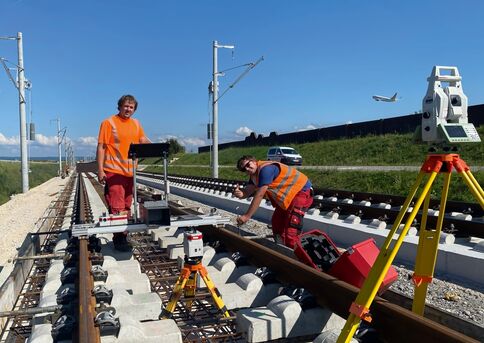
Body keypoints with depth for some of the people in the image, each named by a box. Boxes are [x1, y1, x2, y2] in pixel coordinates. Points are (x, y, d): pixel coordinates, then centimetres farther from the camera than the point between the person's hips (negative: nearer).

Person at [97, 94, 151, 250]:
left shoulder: (136, 123, 12)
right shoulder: (109, 122, -5)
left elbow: (143, 140, 13)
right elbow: (101, 147, -7)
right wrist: (100, 170, -12)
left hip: (130, 171, 6)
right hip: (114, 171, -6)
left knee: (127, 207, 14)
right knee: (117, 208, -8)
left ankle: (123, 236, 25)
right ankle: (119, 239, 1)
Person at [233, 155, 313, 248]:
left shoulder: (265, 169, -25)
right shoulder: (254, 175, 6)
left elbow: (259, 195, -28)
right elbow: (248, 191, -7)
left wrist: (247, 216, -26)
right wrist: (240, 193, -31)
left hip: (301, 191, -11)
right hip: (288, 195, 11)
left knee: (291, 231, -19)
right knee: (277, 222, 20)